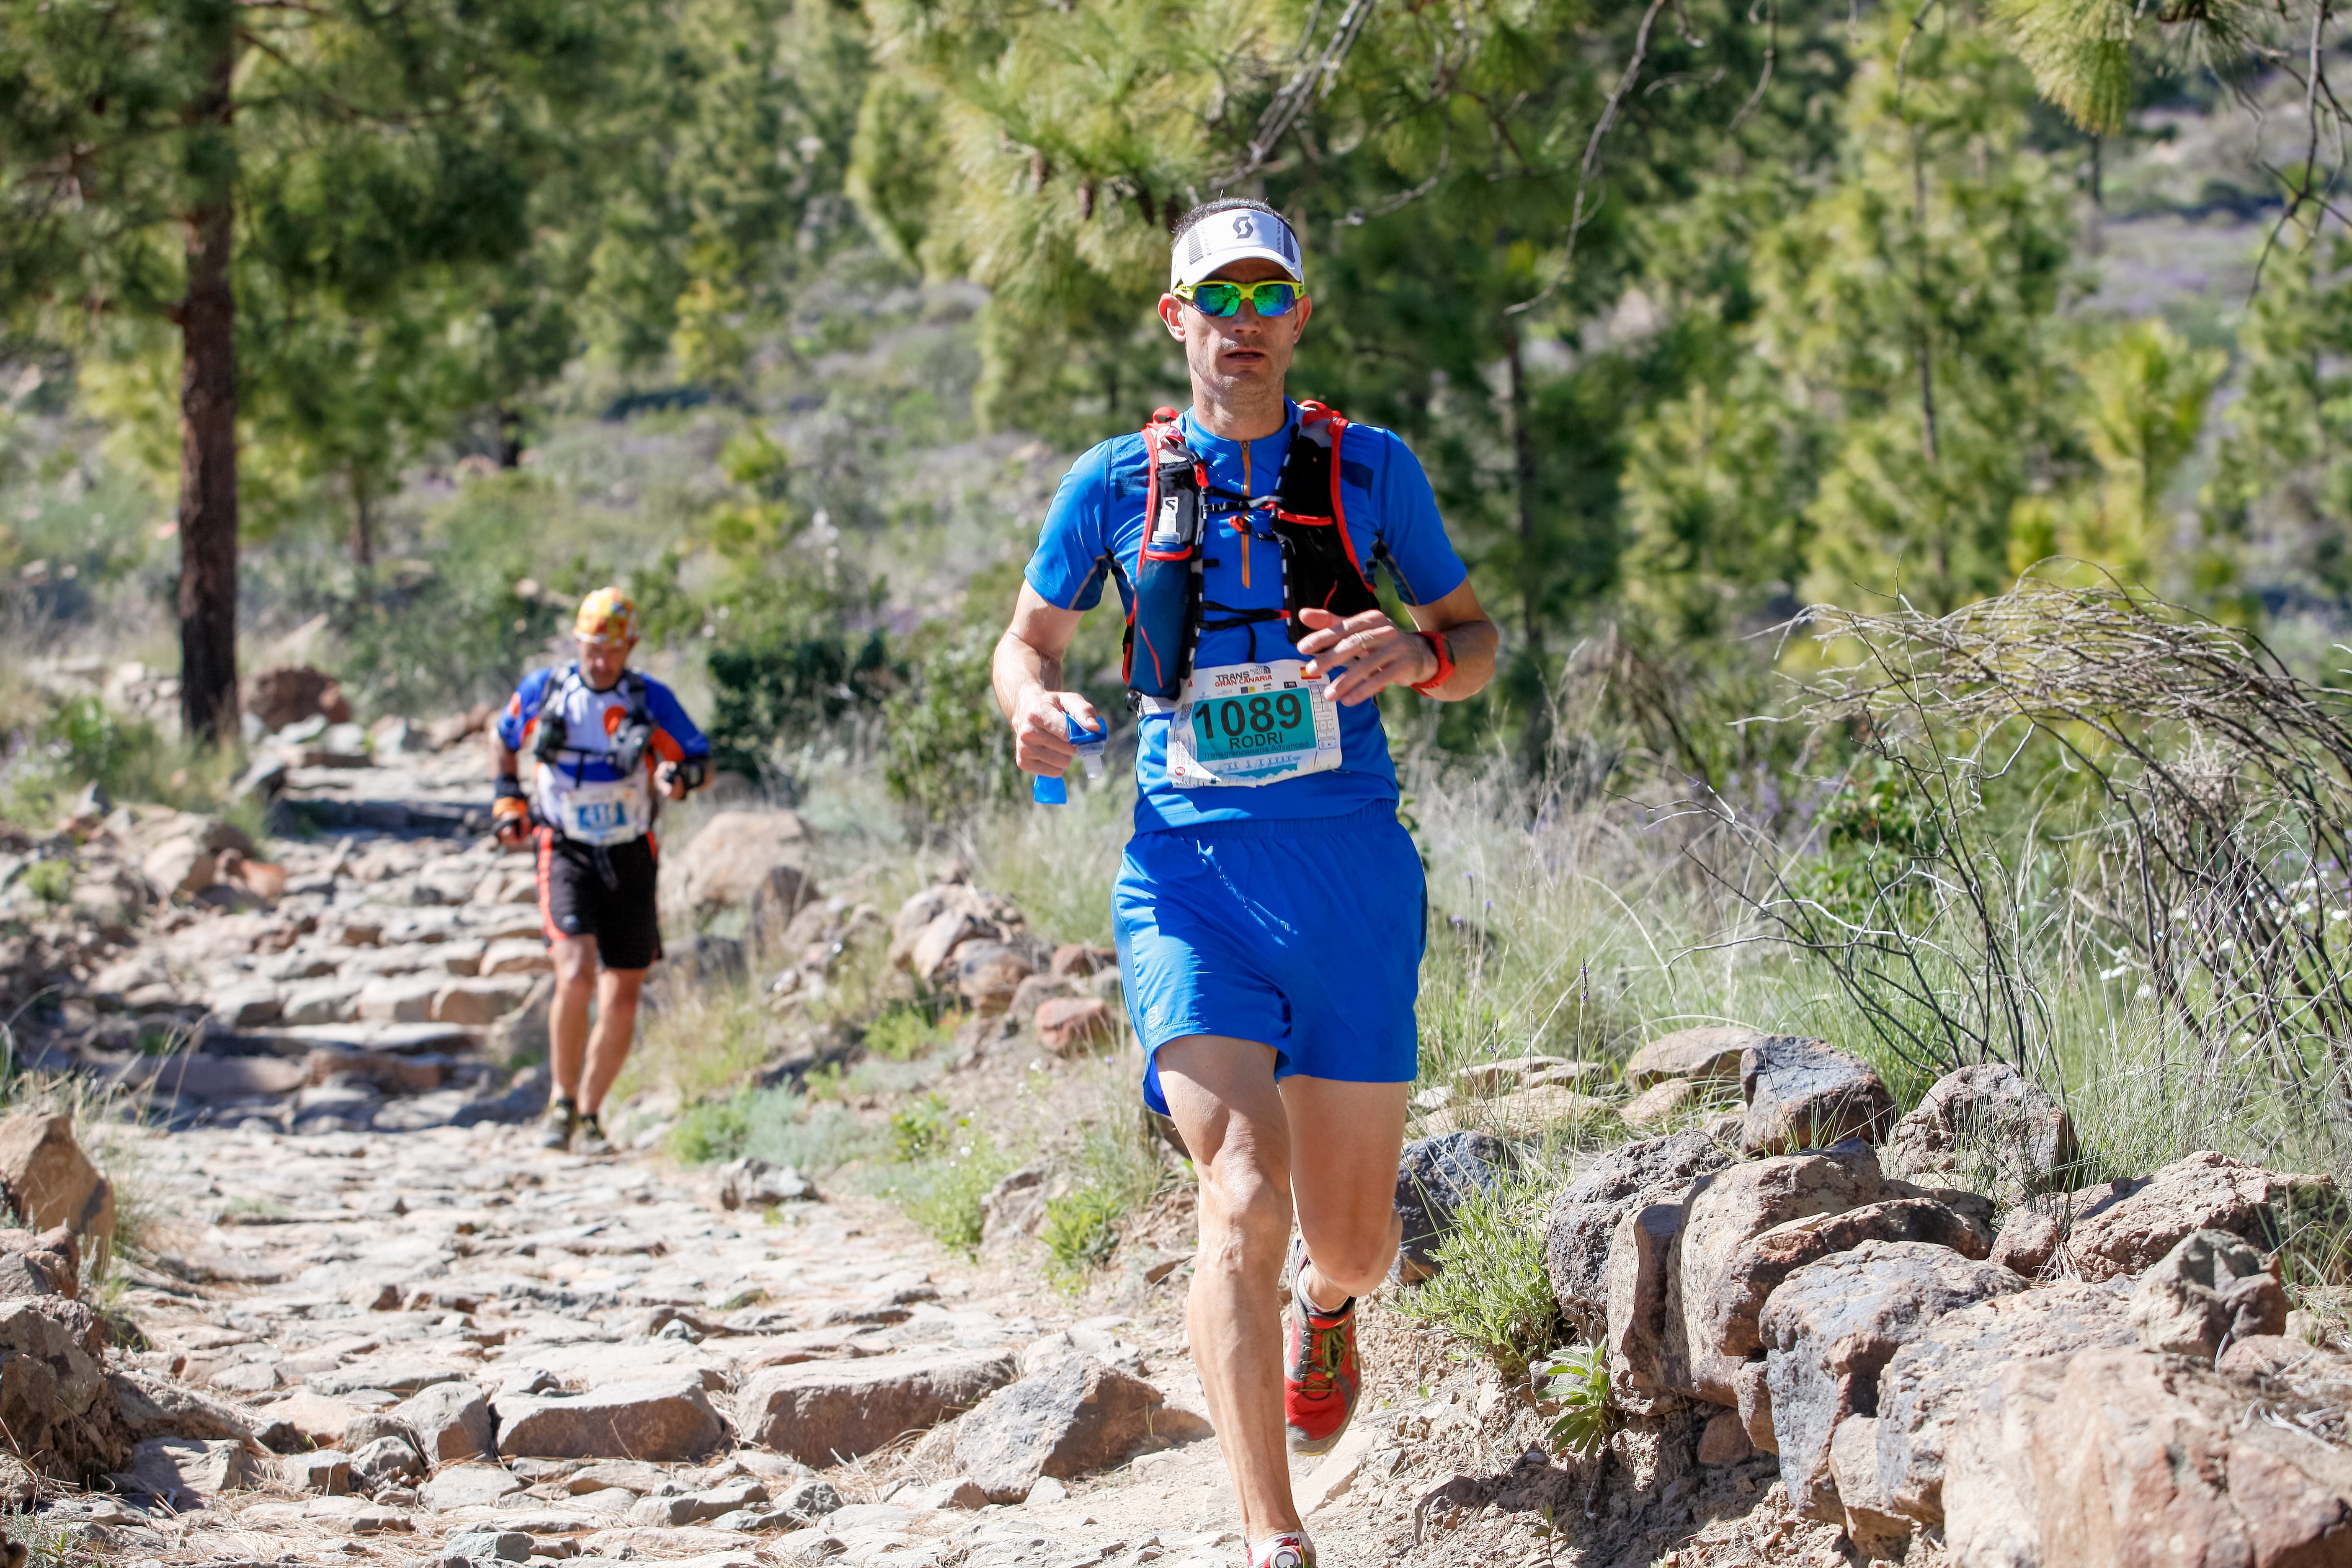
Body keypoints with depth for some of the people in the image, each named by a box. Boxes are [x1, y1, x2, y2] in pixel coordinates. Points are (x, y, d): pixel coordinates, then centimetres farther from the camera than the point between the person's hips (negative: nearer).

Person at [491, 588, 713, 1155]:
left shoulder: (651, 699, -7)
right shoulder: (543, 690, -5)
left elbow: (703, 764, -1)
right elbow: (503, 740, 15)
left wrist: (680, 775, -24)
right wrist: (508, 800, 4)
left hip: (630, 859, 2)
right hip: (566, 854, -2)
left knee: (623, 996, 3)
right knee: (577, 973, -22)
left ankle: (589, 1117, 20)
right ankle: (563, 1101, -3)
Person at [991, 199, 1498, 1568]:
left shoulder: (1370, 469, 6)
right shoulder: (1115, 484, 7)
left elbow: (1477, 645, 11)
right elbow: (1029, 639, 19)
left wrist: (1417, 653, -13)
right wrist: (1034, 705, -6)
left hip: (1353, 878, 1)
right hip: (1190, 876, -1)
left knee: (1351, 1236, 8)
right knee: (1245, 1201, -20)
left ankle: (1327, 1299, 48)